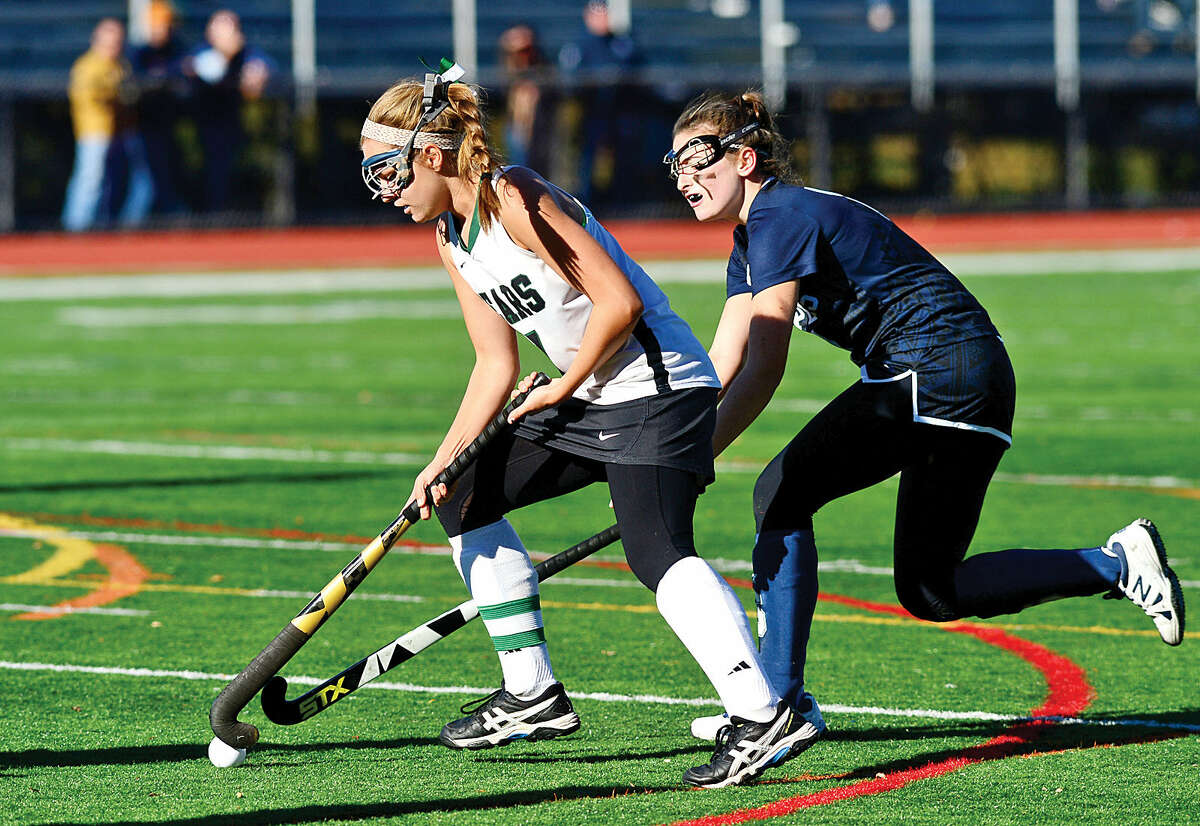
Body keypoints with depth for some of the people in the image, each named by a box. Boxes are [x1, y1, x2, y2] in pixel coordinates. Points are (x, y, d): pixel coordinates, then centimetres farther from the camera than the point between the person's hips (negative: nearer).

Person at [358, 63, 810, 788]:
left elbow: (619, 301, -22)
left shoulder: (514, 200, -18)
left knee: (656, 549, -28)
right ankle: (533, 695, 21)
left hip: (660, 384, -11)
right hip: (589, 402, 11)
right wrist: (445, 460, 2)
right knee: (463, 499, 16)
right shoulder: (450, 238, 11)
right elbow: (497, 364, 13)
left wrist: (563, 388, -10)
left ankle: (762, 717, -36)